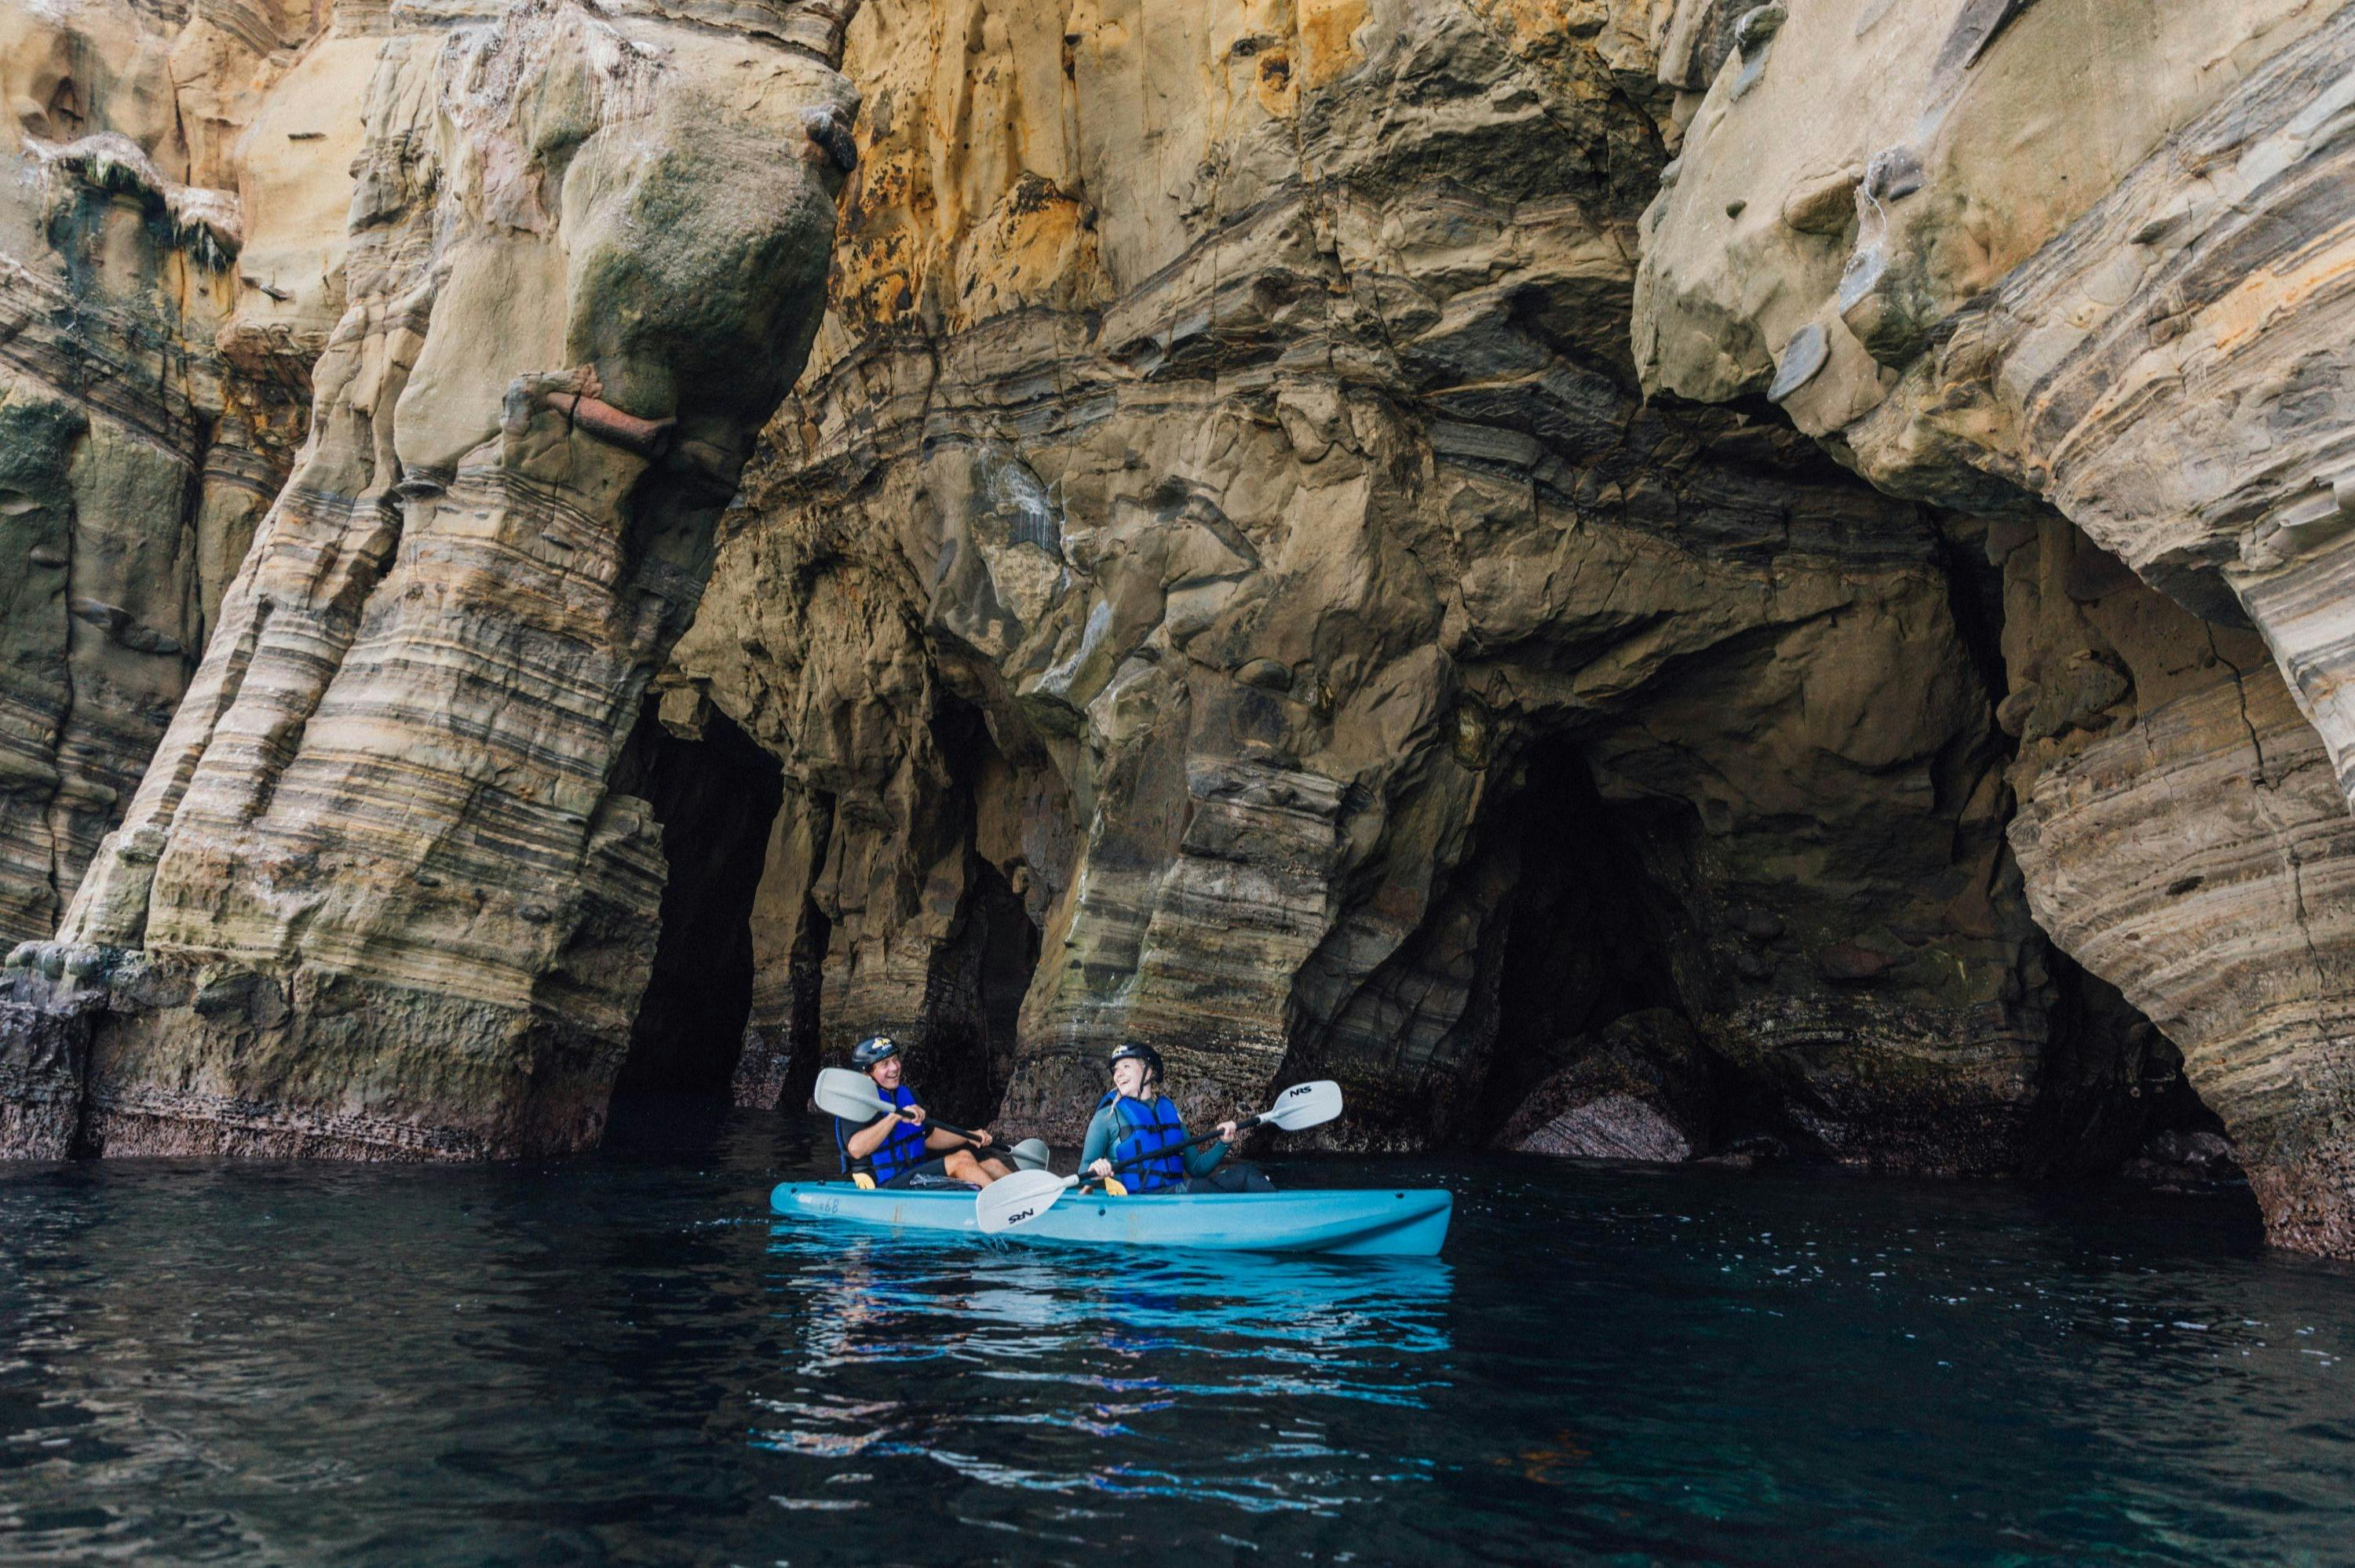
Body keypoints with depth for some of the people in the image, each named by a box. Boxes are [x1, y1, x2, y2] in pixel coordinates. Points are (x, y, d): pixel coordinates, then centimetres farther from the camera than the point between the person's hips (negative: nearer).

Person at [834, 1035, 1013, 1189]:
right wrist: (895, 1116, -33)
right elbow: (856, 1149, -28)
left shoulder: (907, 1094, 16)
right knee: (961, 1159, -24)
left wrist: (971, 1136, 12)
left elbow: (929, 1137, 27)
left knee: (991, 1165, -4)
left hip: (918, 1179, 9)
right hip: (886, 1189, -9)